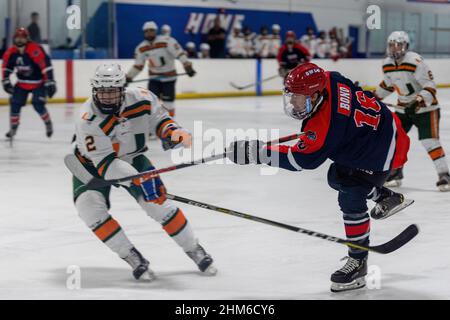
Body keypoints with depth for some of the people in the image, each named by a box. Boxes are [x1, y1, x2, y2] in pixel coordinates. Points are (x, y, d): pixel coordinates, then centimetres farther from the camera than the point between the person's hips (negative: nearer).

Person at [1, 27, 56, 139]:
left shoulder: (35, 50, -28)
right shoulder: (11, 52, -7)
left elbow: (46, 65, -30)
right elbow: (6, 66, 7)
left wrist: (50, 82, -31)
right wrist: (6, 81, 3)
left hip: (38, 82, -5)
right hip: (22, 83, 6)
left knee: (38, 105, -16)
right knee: (15, 103, -2)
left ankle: (48, 123, 11)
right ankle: (13, 128, 14)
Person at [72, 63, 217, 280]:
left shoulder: (142, 99, -21)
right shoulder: (88, 121, -33)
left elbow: (159, 118, 1)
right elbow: (105, 163, -35)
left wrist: (173, 132, -21)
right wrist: (137, 180, -45)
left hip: (132, 158, 2)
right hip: (93, 164, -2)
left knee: (158, 202, -10)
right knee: (89, 205, -24)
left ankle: (194, 251, 10)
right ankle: (133, 259, -13)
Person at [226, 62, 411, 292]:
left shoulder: (325, 124, -35)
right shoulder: (327, 80, -12)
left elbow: (302, 159, -28)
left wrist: (259, 153, -30)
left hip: (384, 148, -11)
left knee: (350, 198, -17)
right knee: (337, 177, 23)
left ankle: (358, 262, -7)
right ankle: (388, 197, 42)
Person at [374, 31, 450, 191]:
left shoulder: (415, 62, -23)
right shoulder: (387, 64, 0)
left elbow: (430, 86, -24)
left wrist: (419, 101, -37)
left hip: (425, 107, -7)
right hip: (403, 107, 7)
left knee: (429, 141, -16)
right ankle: (396, 174, 19)